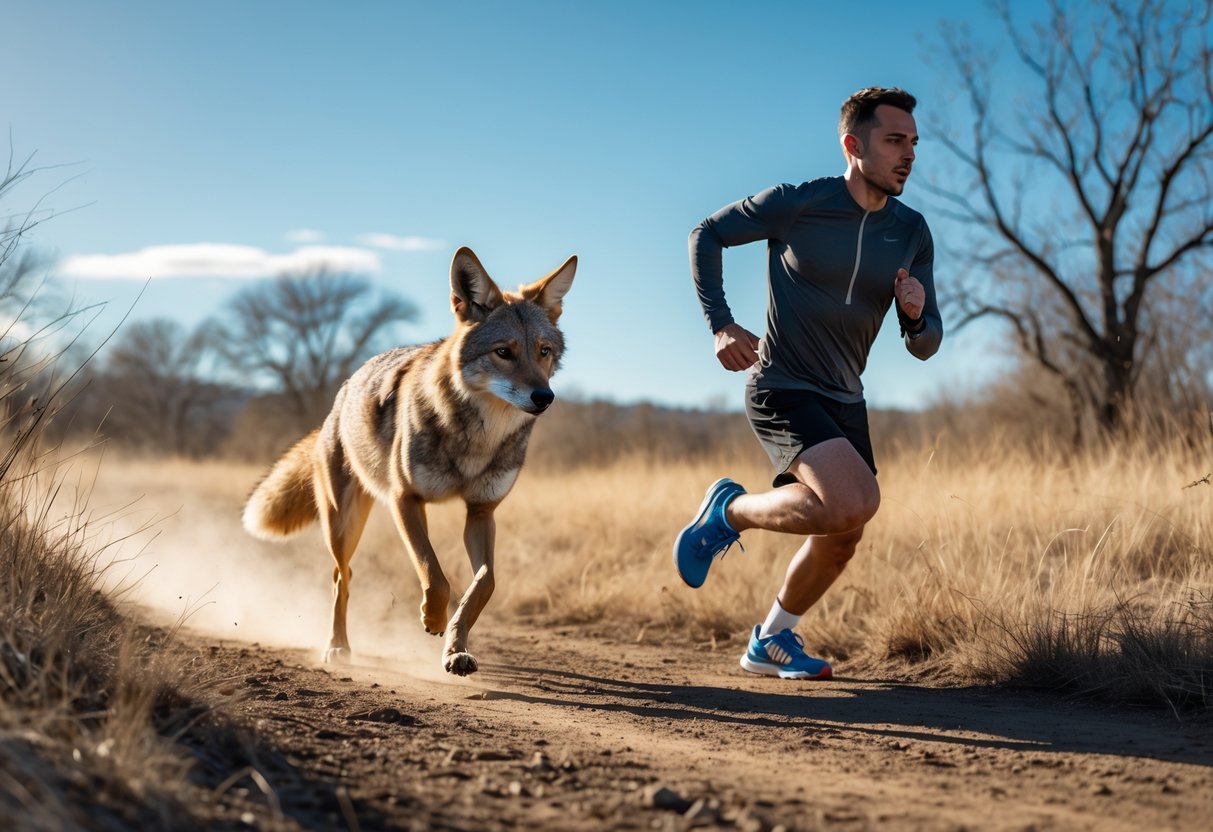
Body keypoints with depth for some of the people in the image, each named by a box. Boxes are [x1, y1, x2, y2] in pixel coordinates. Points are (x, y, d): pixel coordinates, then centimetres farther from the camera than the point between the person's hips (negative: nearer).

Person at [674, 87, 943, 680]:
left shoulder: (911, 233, 2)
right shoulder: (798, 204, -13)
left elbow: (925, 345, 4)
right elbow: (707, 234, -1)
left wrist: (916, 315, -20)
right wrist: (721, 324, -11)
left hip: (845, 401, 7)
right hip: (782, 391, -7)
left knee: (841, 538, 12)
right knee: (855, 501, -27)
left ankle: (771, 643, 34)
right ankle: (731, 511, -2)